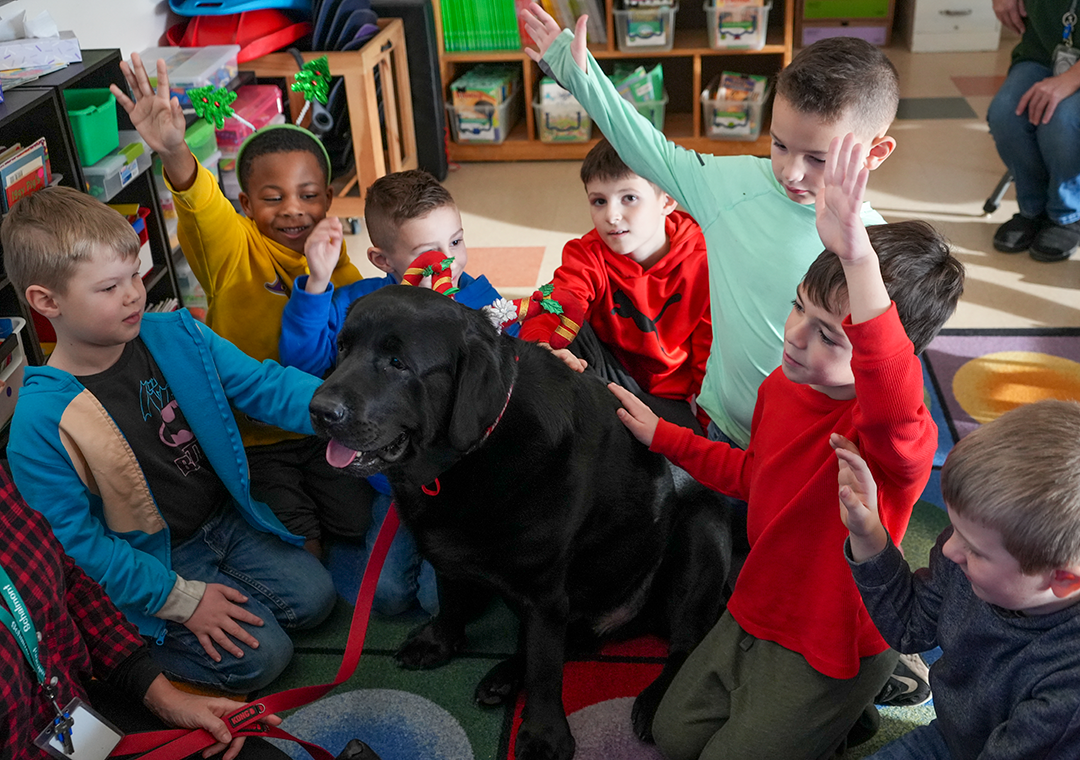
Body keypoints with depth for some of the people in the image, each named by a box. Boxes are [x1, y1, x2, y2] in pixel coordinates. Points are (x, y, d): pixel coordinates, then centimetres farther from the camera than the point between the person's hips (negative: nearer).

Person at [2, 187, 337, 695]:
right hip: (152, 563, -5)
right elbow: (72, 538, -18)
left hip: (225, 517, 6)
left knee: (313, 599, 4)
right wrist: (180, 599, -17)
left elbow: (264, 386, -7)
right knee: (259, 657, -11)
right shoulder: (42, 421, -23)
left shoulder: (175, 338, -9)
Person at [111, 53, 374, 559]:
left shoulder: (333, 258, 1)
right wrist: (173, 150, -58)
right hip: (252, 437, -3)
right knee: (302, 545, -9)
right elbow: (200, 201, -38)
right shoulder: (233, 248, -14)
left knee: (358, 526, -3)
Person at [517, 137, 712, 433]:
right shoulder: (587, 256, -9)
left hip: (671, 397, -1)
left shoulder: (703, 265, -13)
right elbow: (551, 312, -28)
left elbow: (712, 356, -6)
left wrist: (707, 428, -11)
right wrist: (537, 347, -52)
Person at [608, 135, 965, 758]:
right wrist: (663, 436, 12)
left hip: (832, 646, -7)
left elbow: (893, 394, -61)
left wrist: (857, 255, -74)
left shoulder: (900, 434, -33)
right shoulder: (782, 386, -7)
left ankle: (850, 706, 20)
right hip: (757, 612, 8)